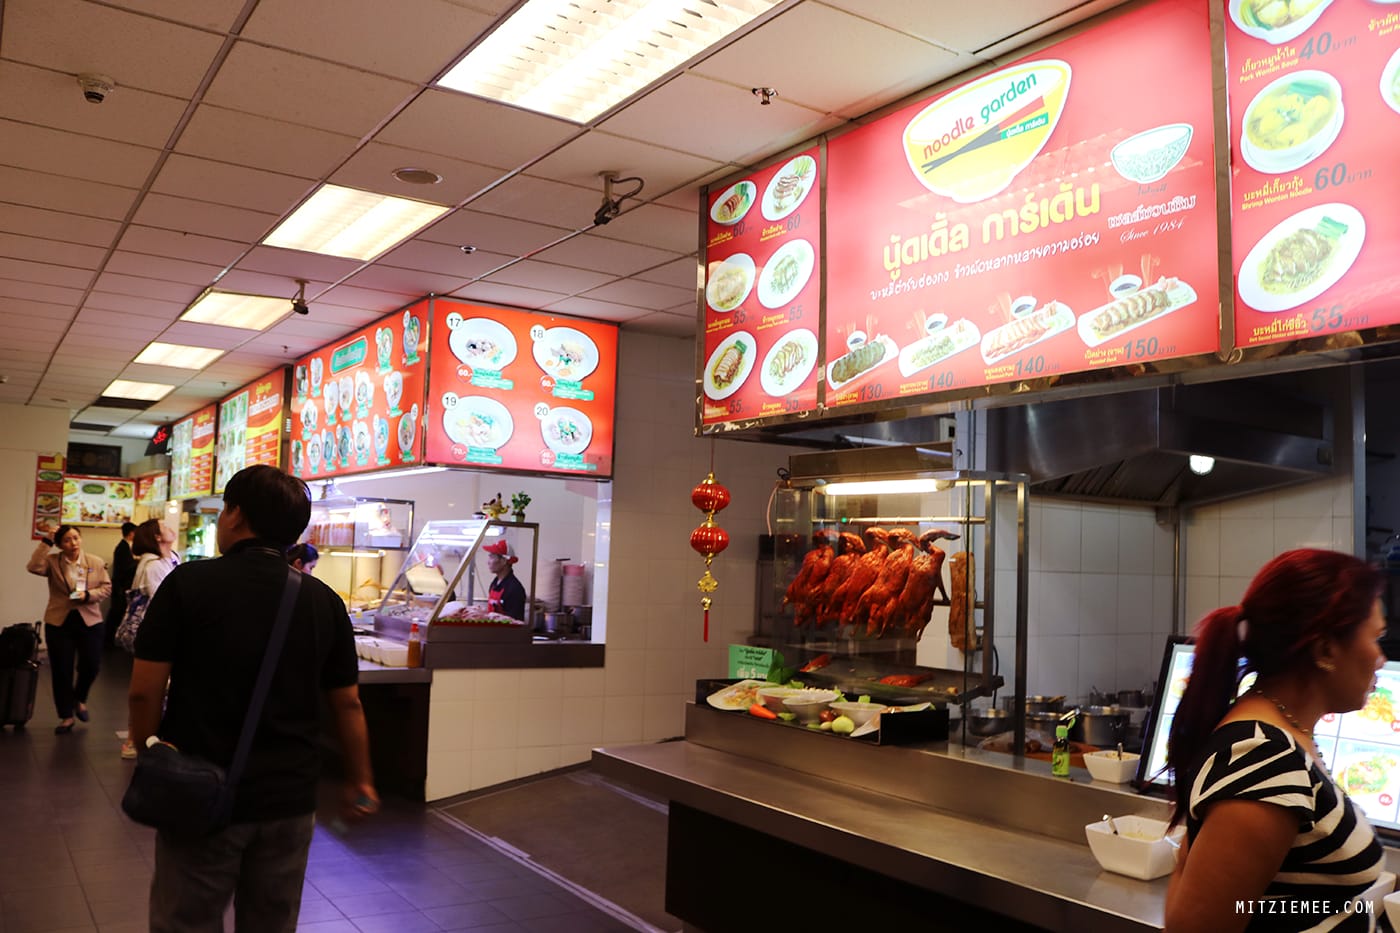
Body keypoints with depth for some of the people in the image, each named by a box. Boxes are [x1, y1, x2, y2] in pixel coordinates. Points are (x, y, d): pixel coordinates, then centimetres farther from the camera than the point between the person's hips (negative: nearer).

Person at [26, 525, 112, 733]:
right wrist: (46, 542, -18)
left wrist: (89, 595, -16)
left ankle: (80, 699, 32)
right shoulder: (52, 562, 0)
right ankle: (66, 716, 16)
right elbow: (34, 567, -20)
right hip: (59, 622, -1)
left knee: (91, 666, 0)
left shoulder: (97, 563, 4)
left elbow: (107, 587, 2)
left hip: (89, 621, 1)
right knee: (61, 671, 4)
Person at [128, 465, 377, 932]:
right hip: (290, 800, 3)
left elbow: (144, 691, -8)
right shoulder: (324, 600, -2)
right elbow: (347, 704, 3)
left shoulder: (188, 583, -10)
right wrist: (359, 782, 14)